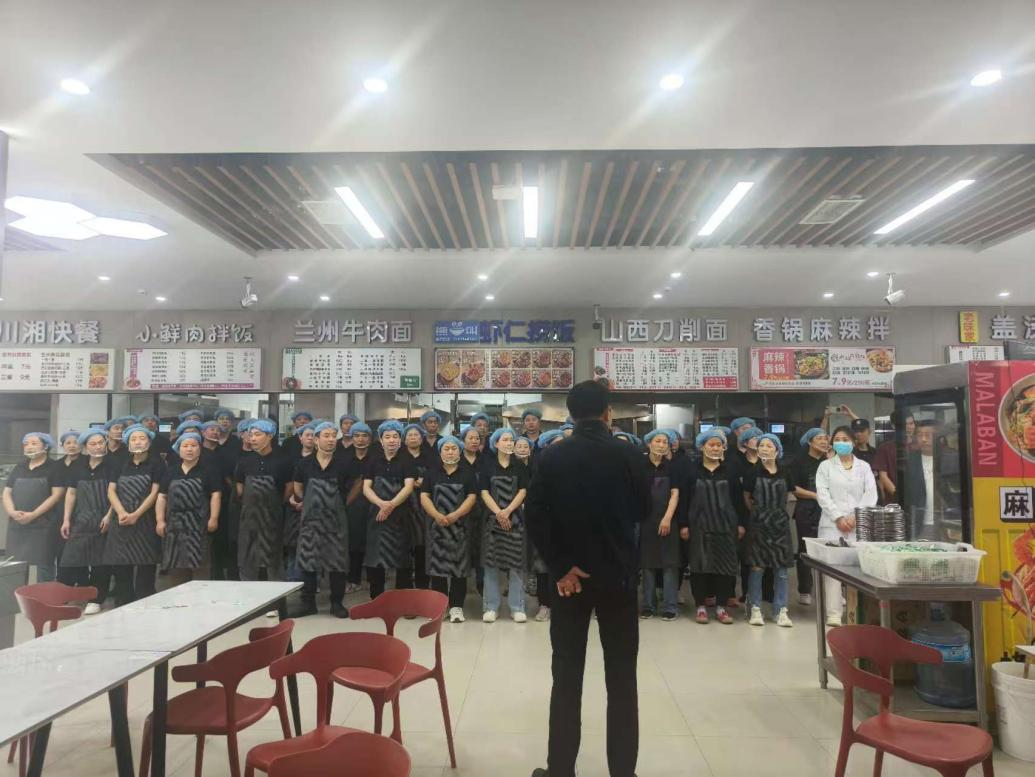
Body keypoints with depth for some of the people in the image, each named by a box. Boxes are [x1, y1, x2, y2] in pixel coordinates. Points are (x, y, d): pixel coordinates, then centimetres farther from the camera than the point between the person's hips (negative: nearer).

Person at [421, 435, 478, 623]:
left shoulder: (468, 473, 6)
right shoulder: (431, 472, 10)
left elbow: (472, 497, -3)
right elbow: (424, 497, 2)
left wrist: (456, 515, -17)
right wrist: (436, 515, -15)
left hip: (459, 525, -1)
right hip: (436, 525, 1)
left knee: (458, 565, -1)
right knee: (437, 564, 2)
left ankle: (456, 606, 6)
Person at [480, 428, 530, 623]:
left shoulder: (520, 466, 7)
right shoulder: (487, 464, 4)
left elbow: (523, 491, 0)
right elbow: (484, 492, -2)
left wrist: (507, 511, -12)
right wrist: (498, 513, -14)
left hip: (515, 518, 1)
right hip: (492, 518, 0)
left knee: (516, 563, 0)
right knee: (491, 562, 1)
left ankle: (517, 607, 8)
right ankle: (491, 607, 10)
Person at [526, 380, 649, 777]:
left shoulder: (550, 456, -6)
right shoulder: (630, 456, -8)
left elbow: (535, 515, -12)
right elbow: (643, 510, 3)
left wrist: (559, 567, -9)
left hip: (570, 575, 1)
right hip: (618, 574, 0)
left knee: (567, 677, 11)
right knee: (621, 678, 11)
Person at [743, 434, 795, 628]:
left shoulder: (784, 473, 2)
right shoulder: (752, 473, -5)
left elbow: (785, 497, 16)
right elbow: (747, 498, 8)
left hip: (781, 523, 2)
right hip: (759, 523, -2)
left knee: (782, 569, 3)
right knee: (757, 567, 0)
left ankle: (781, 610, 14)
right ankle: (755, 608, 11)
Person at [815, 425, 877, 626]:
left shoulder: (864, 466, 13)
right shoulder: (825, 466, 10)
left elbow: (871, 494, 3)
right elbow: (822, 494, 0)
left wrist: (856, 517, -9)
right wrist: (838, 517, -10)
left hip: (859, 524, 1)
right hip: (833, 523, -1)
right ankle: (833, 614, -5)